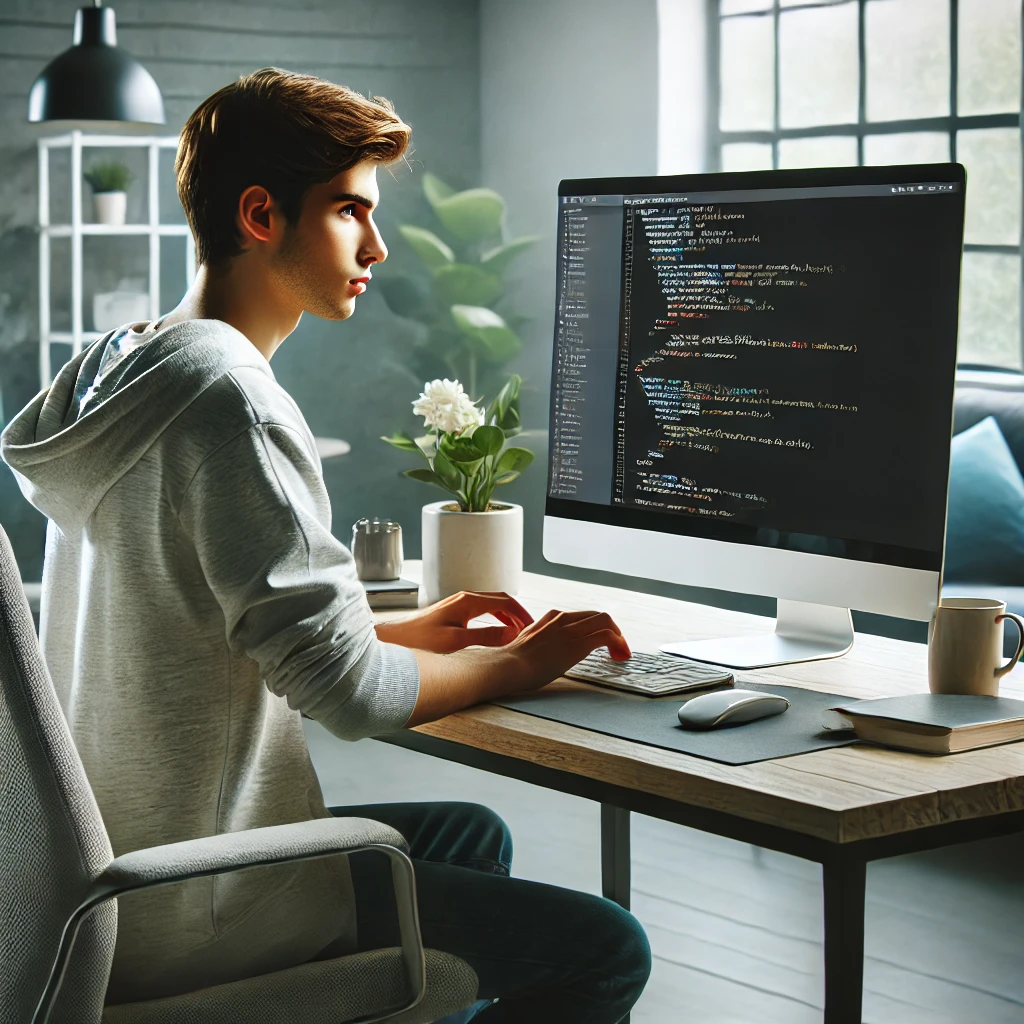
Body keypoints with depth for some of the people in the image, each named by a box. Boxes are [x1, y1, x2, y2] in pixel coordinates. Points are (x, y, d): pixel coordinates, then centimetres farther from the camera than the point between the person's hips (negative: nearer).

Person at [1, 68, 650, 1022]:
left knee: (469, 832, 28)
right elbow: (348, 691, -22)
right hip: (195, 923, -10)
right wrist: (511, 665, -4)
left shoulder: (126, 365, 9)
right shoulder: (226, 398, -21)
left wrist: (403, 630, 13)